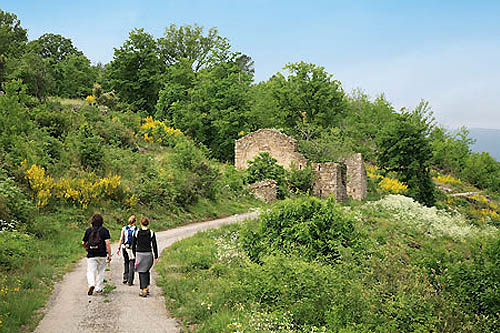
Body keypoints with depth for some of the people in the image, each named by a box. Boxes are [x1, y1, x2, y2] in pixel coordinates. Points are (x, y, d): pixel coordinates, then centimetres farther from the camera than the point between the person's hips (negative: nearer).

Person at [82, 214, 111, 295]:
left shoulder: (88, 230, 4)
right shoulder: (104, 230, -3)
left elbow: (83, 243, 9)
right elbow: (107, 243, -12)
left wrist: (87, 248, 29)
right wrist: (109, 255, -9)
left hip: (91, 255, 1)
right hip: (102, 255, -1)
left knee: (90, 271, 2)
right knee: (100, 271, 14)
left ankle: (91, 284, -23)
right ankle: (98, 288, 17)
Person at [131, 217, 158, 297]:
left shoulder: (136, 233, -2)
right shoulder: (151, 233, -4)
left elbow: (133, 245, 4)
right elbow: (154, 246, -4)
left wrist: (135, 254, 17)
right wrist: (156, 257, 2)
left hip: (139, 254, -1)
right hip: (148, 254, 1)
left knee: (141, 272, 4)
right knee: (147, 271, 20)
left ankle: (143, 290, -3)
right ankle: (147, 287, 21)